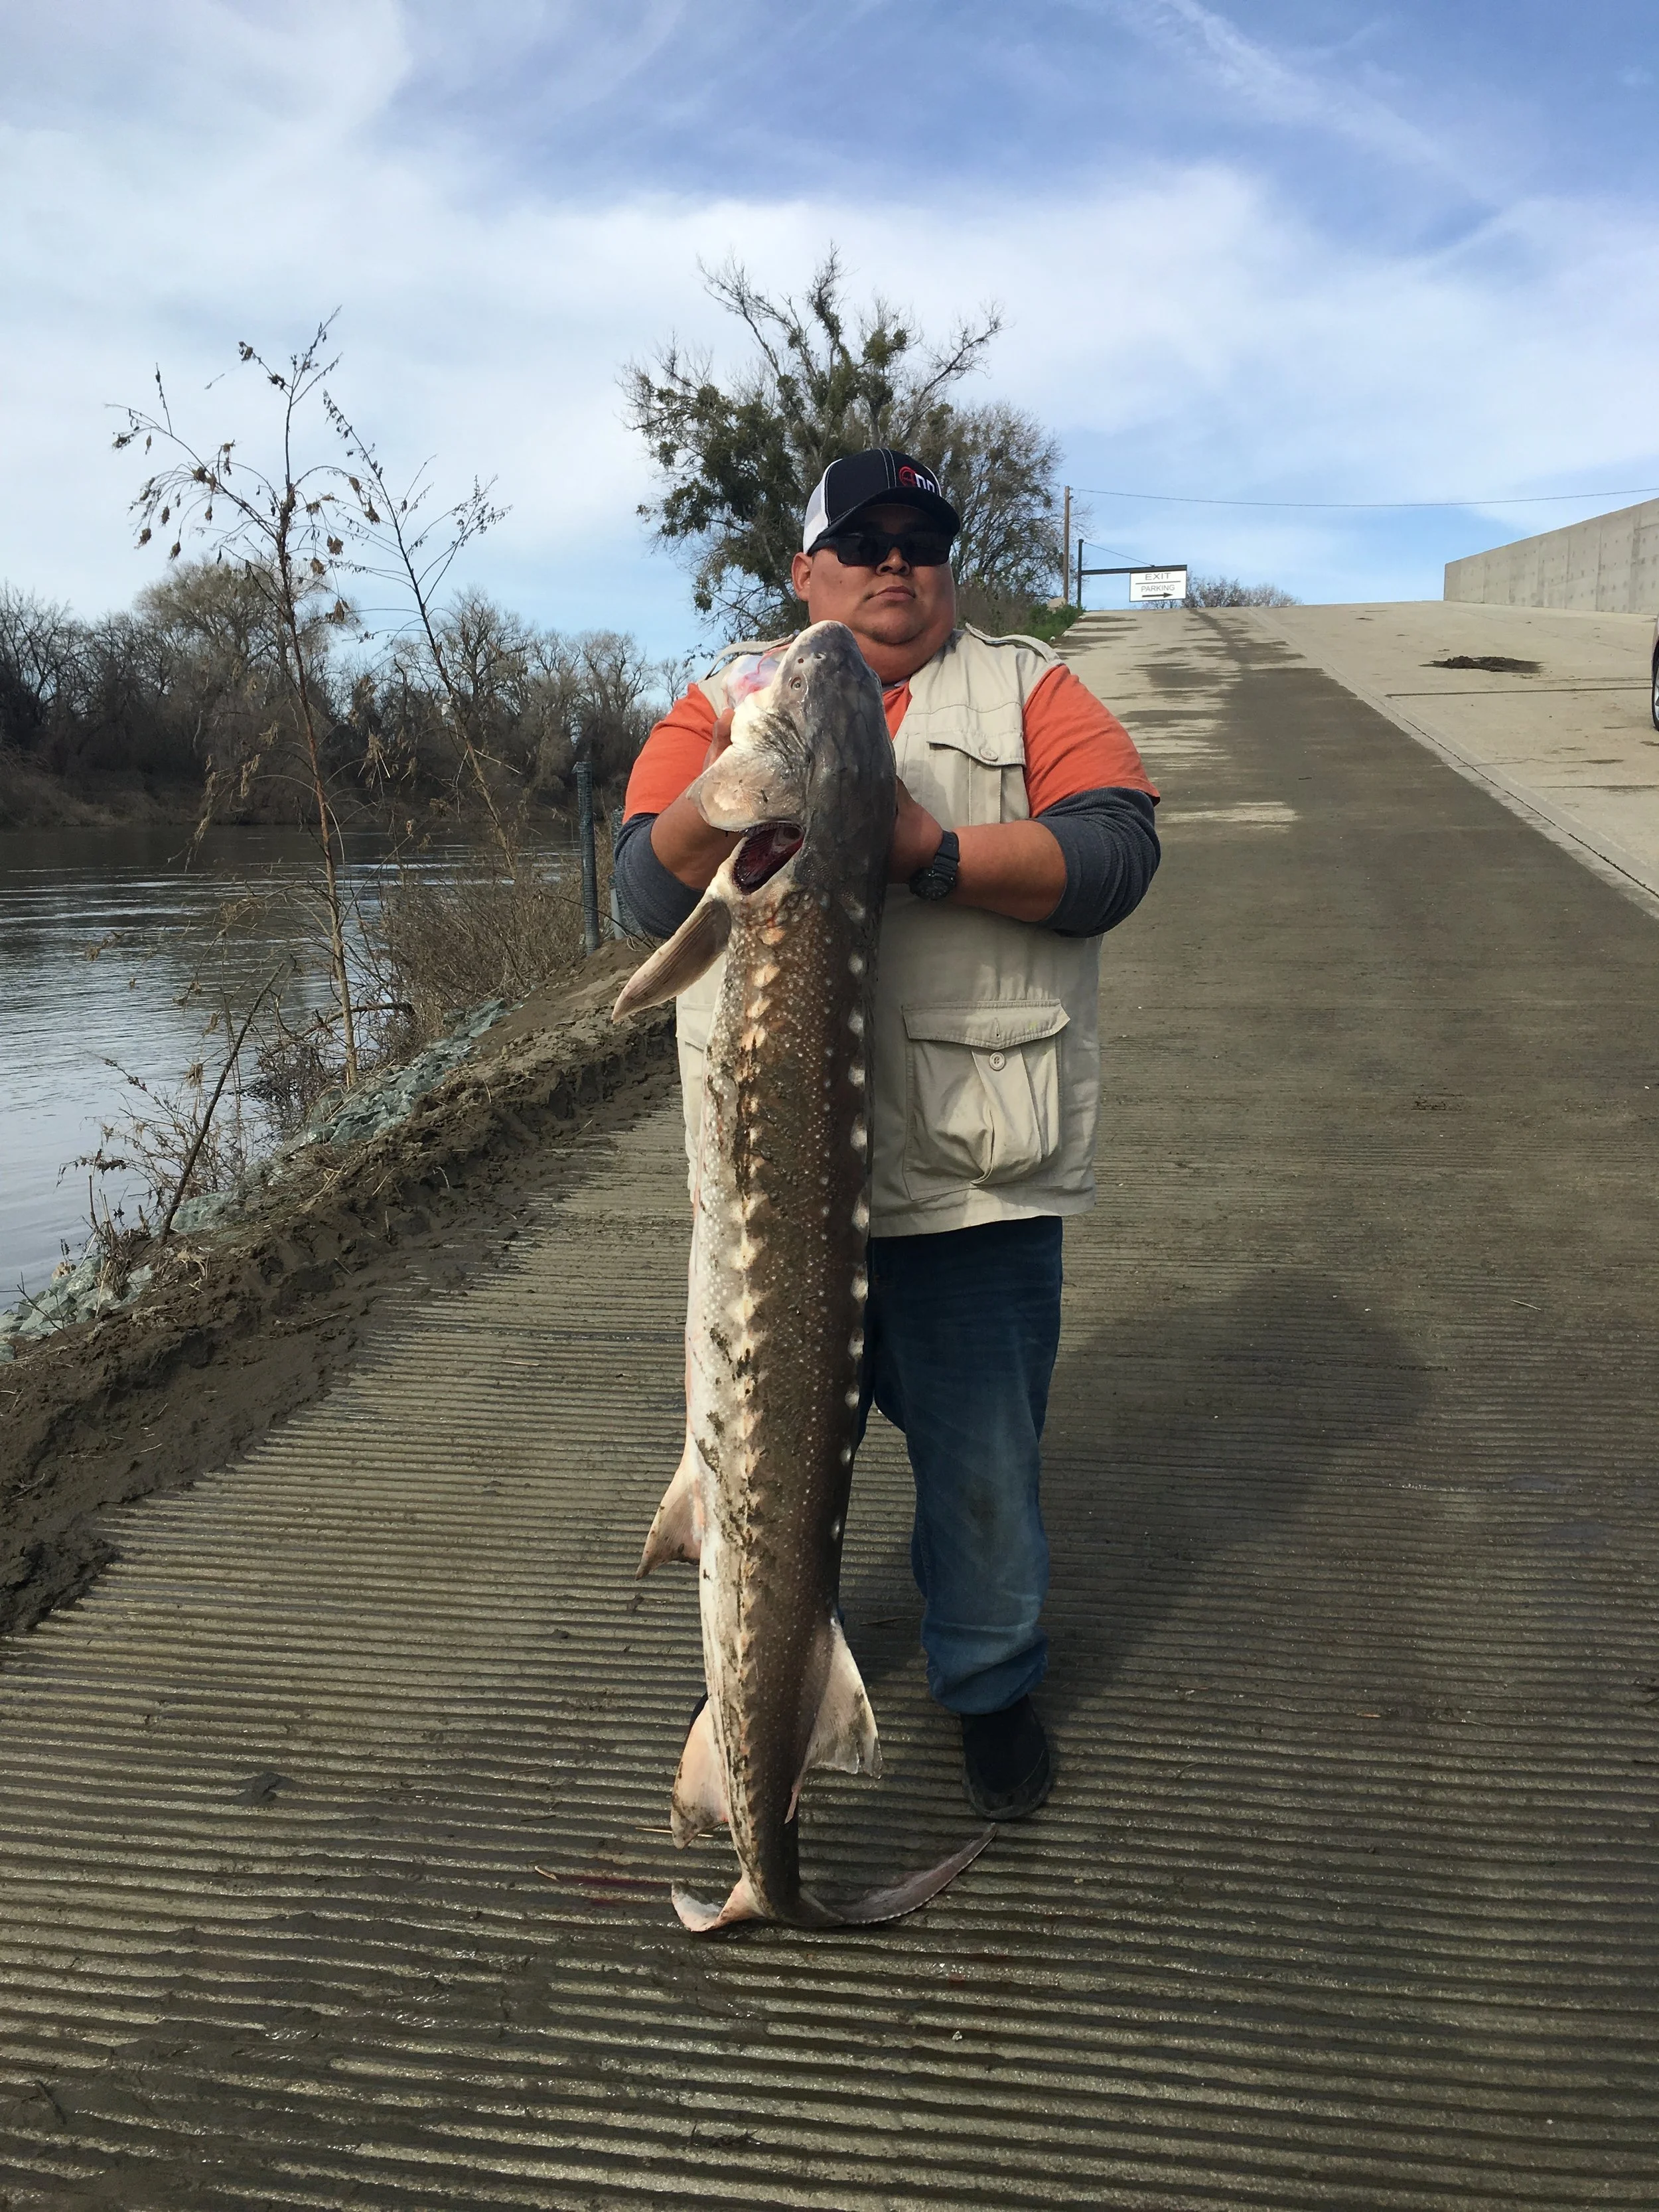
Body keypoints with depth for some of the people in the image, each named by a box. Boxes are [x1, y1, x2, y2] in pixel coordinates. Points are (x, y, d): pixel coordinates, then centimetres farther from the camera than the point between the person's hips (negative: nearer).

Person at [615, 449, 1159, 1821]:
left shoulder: (1026, 691, 9)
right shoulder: (727, 703, 12)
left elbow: (1115, 851, -7)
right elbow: (650, 885, -1)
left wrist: (933, 848, -19)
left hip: (974, 1177, -1)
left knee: (985, 1461, 9)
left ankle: (993, 1682, 34)